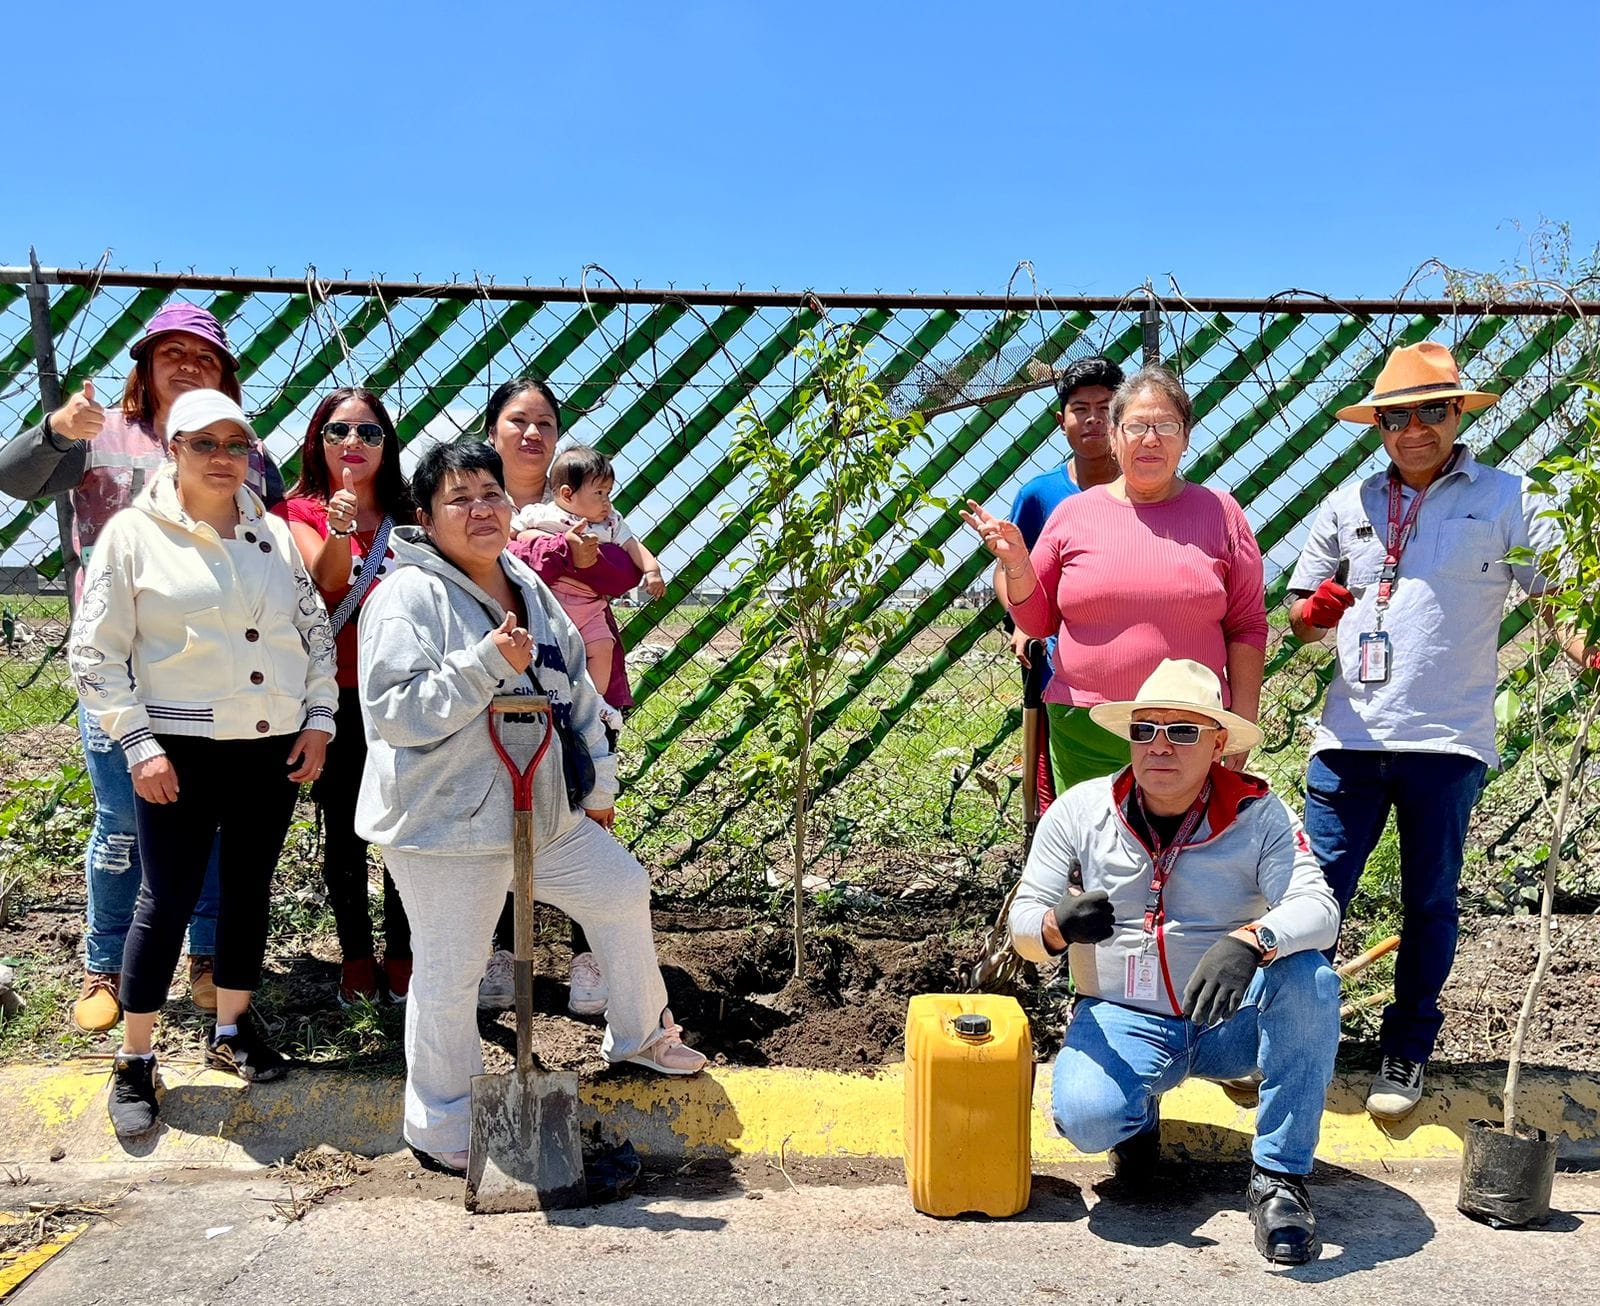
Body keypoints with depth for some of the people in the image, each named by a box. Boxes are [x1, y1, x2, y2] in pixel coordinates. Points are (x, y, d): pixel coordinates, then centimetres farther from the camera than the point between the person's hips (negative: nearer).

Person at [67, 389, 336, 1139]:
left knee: (249, 890, 13)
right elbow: (94, 655, -5)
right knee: (167, 901, -1)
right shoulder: (134, 534, -4)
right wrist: (139, 745, -11)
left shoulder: (274, 535, 8)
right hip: (182, 752, -4)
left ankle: (233, 1032, 30)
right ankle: (133, 1063, 14)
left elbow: (317, 631, 13)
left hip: (274, 747, 4)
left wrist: (318, 720, 3)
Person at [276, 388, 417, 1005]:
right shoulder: (300, 512, 0)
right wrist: (339, 530, -37)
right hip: (338, 700, -2)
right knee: (344, 833, 7)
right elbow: (326, 583, -19)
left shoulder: (407, 516, 8)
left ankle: (400, 952, 20)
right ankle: (355, 955, 21)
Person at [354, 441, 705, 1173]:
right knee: (450, 978, 2)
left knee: (623, 893, 18)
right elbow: (392, 711, -24)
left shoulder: (528, 590, 9)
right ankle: (443, 1129, 23)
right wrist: (486, 664, -28)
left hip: (546, 812, 8)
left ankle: (640, 1035, 41)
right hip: (447, 826, -8)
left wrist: (597, 785, 17)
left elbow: (576, 692, 17)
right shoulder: (409, 598, -15)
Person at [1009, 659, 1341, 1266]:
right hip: (1121, 1019, 0)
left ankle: (1279, 1177, -16)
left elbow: (1318, 908, -23)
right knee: (1086, 1117, -30)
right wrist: (1059, 926, -29)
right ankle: (1140, 1113, 11)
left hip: (1231, 1019, 0)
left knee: (1308, 977, -30)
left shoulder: (1259, 814, -9)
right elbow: (1022, 922, -3)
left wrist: (1251, 941, -45)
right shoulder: (1079, 811, -5)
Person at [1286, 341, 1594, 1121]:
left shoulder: (1505, 499, 3)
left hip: (1447, 740, -1)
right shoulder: (1349, 504, 10)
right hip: (1350, 734, 2)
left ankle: (1406, 1054, 25)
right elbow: (1300, 611, 15)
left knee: (1429, 903, 10)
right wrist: (1311, 615, -9)